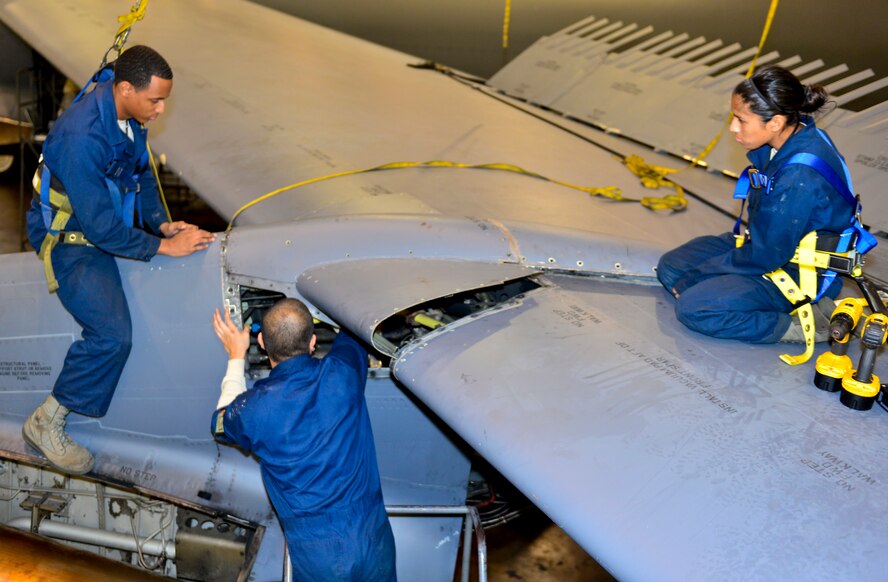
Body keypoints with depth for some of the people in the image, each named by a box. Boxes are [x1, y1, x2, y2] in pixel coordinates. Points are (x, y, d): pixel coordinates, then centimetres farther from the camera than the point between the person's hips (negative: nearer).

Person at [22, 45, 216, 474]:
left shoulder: (129, 115, -5)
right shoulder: (81, 137, -32)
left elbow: (142, 173, 10)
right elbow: (100, 227, -30)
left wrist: (162, 224, -3)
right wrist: (165, 246, -26)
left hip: (110, 218, 9)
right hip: (72, 237, -9)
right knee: (111, 334, -22)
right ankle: (45, 423, -1)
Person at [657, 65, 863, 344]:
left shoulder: (800, 178, -34)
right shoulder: (787, 138, -7)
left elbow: (764, 256, -25)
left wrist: (693, 279, -16)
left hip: (798, 273, -10)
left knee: (692, 307, -23)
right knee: (670, 268, 7)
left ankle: (800, 324, -10)